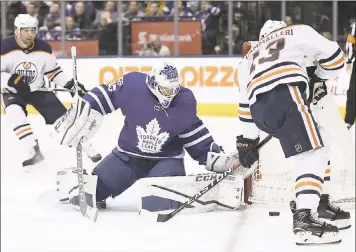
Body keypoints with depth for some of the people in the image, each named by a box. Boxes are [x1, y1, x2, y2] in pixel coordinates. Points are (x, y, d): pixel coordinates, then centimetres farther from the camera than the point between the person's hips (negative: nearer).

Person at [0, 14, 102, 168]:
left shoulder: (43, 48, -10)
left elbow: (53, 71, 2)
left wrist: (70, 84, -10)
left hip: (38, 90, 3)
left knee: (61, 117, -3)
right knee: (14, 112, -33)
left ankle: (86, 145, 12)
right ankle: (34, 150, -33)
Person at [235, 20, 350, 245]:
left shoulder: (250, 58, 39)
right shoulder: (297, 32, 26)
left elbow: (245, 102, 33)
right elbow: (333, 55, 19)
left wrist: (248, 140, 34)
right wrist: (319, 79, 35)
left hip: (260, 110, 7)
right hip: (285, 95, -6)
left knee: (320, 142, 25)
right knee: (313, 155, -11)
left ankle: (321, 205, 26)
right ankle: (304, 220, -28)